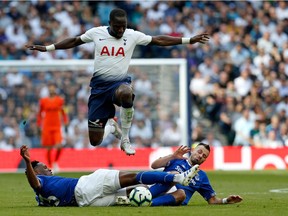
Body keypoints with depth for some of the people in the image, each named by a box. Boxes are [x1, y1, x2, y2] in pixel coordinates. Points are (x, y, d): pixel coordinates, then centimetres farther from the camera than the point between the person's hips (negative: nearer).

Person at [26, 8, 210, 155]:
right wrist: (46, 48, 14)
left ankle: (125, 140, -21)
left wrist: (190, 40, -3)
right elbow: (73, 42, 13)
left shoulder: (133, 35, -1)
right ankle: (110, 127, 38)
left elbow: (159, 40, 1)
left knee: (126, 93, -44)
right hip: (99, 85, 1)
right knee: (95, 141, -4)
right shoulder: (96, 33, 0)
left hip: (120, 82, -1)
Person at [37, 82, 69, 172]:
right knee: (49, 148, 1)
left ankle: (56, 162, 9)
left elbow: (62, 112, 16)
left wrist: (65, 121, 4)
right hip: (47, 127, 0)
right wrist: (39, 125, 6)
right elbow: (39, 114, 11)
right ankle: (50, 166, 15)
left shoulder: (60, 100, 4)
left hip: (57, 127, 0)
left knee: (59, 146, -16)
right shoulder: (43, 101, 2)